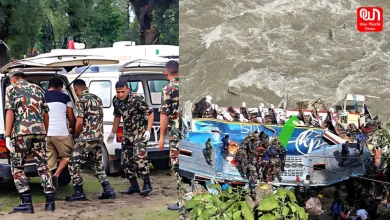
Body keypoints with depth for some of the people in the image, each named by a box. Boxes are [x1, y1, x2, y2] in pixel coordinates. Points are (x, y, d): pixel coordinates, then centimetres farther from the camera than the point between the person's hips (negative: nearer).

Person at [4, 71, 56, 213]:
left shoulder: (11, 89, 9)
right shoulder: (38, 89, 22)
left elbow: (10, 112, -3)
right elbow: (46, 114, 18)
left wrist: (7, 136, -4)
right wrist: (45, 134, 25)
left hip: (20, 132, -4)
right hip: (39, 131, 4)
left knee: (17, 167, 8)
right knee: (42, 166, 11)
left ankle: (26, 203, 2)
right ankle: (50, 201, 7)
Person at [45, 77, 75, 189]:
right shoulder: (64, 97, 6)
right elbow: (71, 118, 7)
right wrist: (73, 128, 25)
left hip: (45, 133, 3)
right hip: (61, 132, -3)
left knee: (49, 160, 10)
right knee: (66, 155, 16)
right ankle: (56, 175, -5)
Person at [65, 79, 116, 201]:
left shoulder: (80, 100, -8)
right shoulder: (97, 99, 16)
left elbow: (79, 122, -16)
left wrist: (75, 135, 0)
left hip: (85, 138, -7)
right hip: (99, 138, 8)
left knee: (73, 164, 4)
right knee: (97, 165, 18)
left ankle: (79, 192, 1)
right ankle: (108, 190, 8)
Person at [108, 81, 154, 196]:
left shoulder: (137, 100, -18)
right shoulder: (116, 100, 0)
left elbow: (150, 114, -11)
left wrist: (148, 130, -18)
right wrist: (113, 132, 20)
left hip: (139, 133, -7)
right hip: (127, 134, 7)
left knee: (139, 157, -21)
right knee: (126, 161, 6)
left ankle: (147, 184, -12)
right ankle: (134, 186, 16)